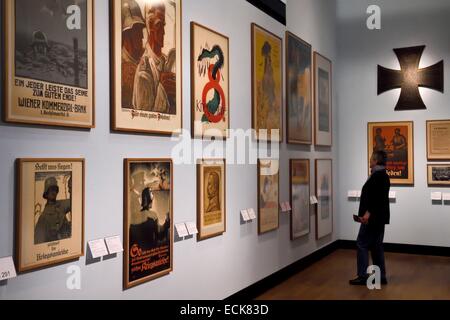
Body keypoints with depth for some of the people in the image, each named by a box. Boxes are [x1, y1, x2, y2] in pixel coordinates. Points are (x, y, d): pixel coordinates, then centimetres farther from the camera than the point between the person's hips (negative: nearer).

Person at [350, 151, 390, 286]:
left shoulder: (378, 175, -15)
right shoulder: (382, 175, 16)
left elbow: (377, 197, -25)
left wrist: (368, 212, -27)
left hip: (372, 217, -10)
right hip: (379, 217, 10)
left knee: (362, 245, -4)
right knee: (376, 246, 12)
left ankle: (362, 277, -1)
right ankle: (381, 277, 15)